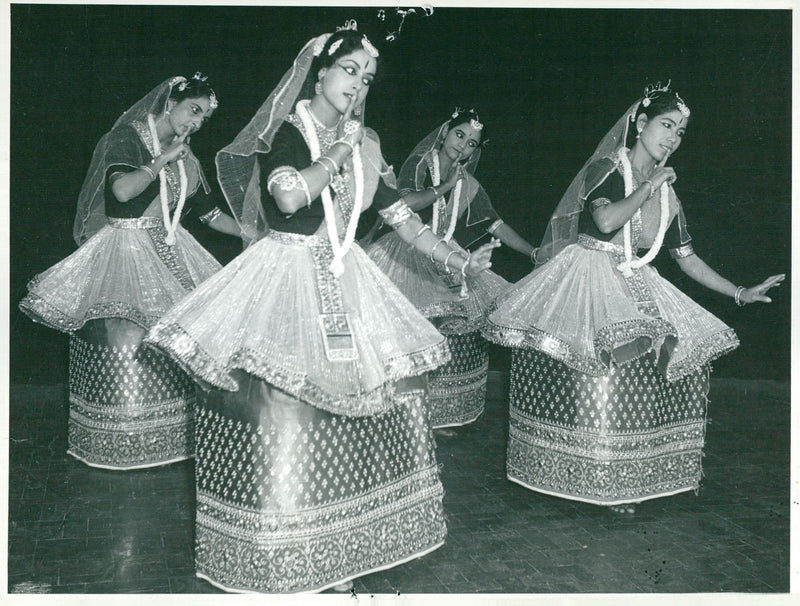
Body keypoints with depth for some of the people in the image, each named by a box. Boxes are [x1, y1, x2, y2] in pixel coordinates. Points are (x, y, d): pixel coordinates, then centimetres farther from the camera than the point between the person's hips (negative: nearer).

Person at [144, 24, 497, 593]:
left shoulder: (364, 145, 12)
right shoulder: (286, 131, -6)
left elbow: (401, 215, 12)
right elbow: (289, 195, -27)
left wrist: (461, 262, 6)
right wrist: (338, 151, -18)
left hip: (345, 280, 6)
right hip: (288, 277, -6)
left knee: (384, 391, 2)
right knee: (282, 399, -11)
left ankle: (346, 538, 17)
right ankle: (278, 554, 5)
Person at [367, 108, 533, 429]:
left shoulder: (468, 185, 13)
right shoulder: (418, 164, -1)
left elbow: (496, 224, 16)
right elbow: (403, 204, -17)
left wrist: (537, 254, 14)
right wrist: (446, 187, -9)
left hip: (445, 261, 5)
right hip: (408, 255, -5)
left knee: (454, 336, -5)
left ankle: (436, 415, 5)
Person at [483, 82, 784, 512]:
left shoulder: (667, 194, 15)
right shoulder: (607, 168, -3)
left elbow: (687, 257, 18)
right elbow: (607, 221, -23)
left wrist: (740, 293, 15)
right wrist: (649, 185, -12)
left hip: (635, 289, 7)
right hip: (590, 279, -6)